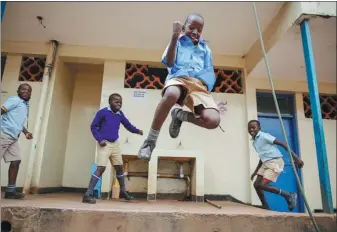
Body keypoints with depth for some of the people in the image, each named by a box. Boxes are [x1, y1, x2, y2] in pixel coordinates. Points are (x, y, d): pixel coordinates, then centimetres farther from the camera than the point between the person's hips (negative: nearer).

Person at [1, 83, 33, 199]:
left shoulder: (25, 106, 22)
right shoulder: (15, 100, -3)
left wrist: (26, 132, 17)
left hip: (13, 137, 9)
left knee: (16, 161, 4)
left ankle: (10, 190, 9)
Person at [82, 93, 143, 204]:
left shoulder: (120, 114, 6)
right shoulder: (103, 112, -9)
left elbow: (128, 125, 10)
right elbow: (93, 126, -7)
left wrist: (137, 131, -6)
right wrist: (99, 139, -16)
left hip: (115, 144, 6)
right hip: (105, 144, -6)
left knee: (119, 167, 13)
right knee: (101, 168, -15)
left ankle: (123, 191, 28)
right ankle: (88, 194, -9)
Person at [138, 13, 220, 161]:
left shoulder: (205, 49, 29)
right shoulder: (178, 43, 20)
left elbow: (210, 73, 20)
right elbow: (169, 63, 1)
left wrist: (206, 82, -2)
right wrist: (174, 37, -6)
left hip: (199, 85, 3)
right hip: (178, 79, -3)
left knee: (213, 120, -26)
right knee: (171, 94, -44)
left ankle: (179, 115, 5)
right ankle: (150, 141, -24)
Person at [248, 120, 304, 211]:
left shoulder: (264, 136, -10)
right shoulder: (254, 142, 15)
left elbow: (282, 144, -14)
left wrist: (295, 157, -22)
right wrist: (255, 172, 27)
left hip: (275, 162, -9)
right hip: (266, 163, 9)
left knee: (262, 185, -15)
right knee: (256, 184, 2)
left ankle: (289, 195, 1)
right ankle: (266, 207, 14)